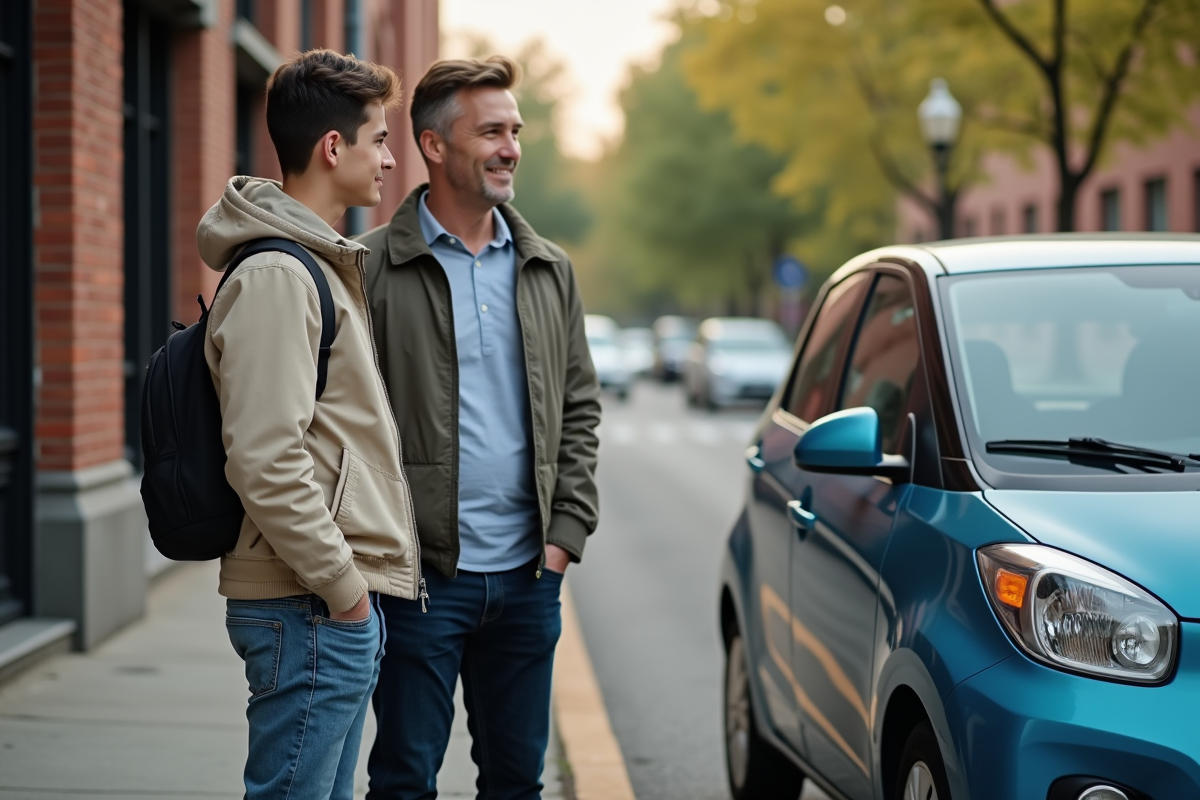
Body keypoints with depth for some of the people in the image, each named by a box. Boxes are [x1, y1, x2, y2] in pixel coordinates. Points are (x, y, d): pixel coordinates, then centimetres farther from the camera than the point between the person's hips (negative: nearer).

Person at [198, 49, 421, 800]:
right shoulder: (275, 276, -15)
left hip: (347, 603, 10)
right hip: (311, 607, -10)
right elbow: (264, 461, -22)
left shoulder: (329, 265, 18)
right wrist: (343, 587, -17)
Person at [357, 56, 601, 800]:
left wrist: (566, 533, 3)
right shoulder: (375, 268, -5)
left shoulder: (550, 270, 11)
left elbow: (581, 407, 13)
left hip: (528, 574, 5)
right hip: (423, 572, -4)